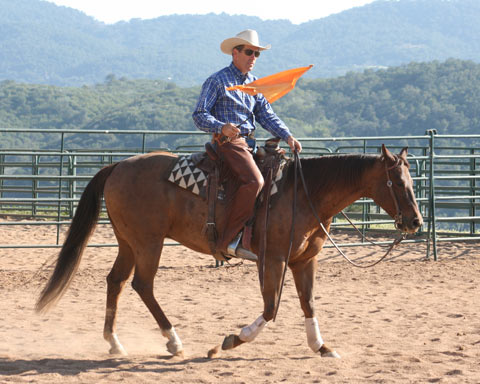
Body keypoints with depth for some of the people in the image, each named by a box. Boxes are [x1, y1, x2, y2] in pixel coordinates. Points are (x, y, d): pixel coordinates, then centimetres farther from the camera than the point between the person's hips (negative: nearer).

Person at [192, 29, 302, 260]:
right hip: (228, 143, -8)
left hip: (249, 143, 8)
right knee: (254, 180, -29)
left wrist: (287, 137, 0)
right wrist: (222, 127, -28)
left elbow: (266, 115, 17)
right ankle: (228, 240, -31)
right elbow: (199, 115, -8)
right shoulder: (218, 81, -3)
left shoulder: (255, 83, 19)